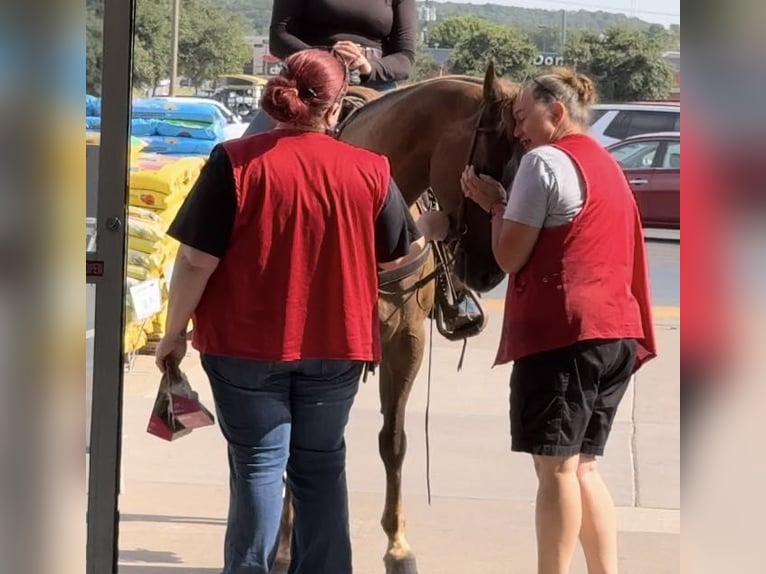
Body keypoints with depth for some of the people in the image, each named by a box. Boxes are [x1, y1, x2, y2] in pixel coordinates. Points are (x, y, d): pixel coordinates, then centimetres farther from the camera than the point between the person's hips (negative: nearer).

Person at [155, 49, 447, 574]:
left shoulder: (235, 161, -14)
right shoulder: (370, 171, -5)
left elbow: (197, 261, -14)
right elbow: (397, 252, 8)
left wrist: (174, 334, -2)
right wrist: (432, 228, 30)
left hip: (247, 346, -2)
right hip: (334, 347, 2)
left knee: (258, 463, 7)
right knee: (321, 466, 16)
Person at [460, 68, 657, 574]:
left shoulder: (545, 161, -6)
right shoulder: (607, 165, 20)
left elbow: (511, 256, -7)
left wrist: (496, 205, 8)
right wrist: (509, 205, 18)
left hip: (564, 331, -8)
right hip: (619, 333, 8)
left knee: (556, 466, -4)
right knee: (582, 466, 13)